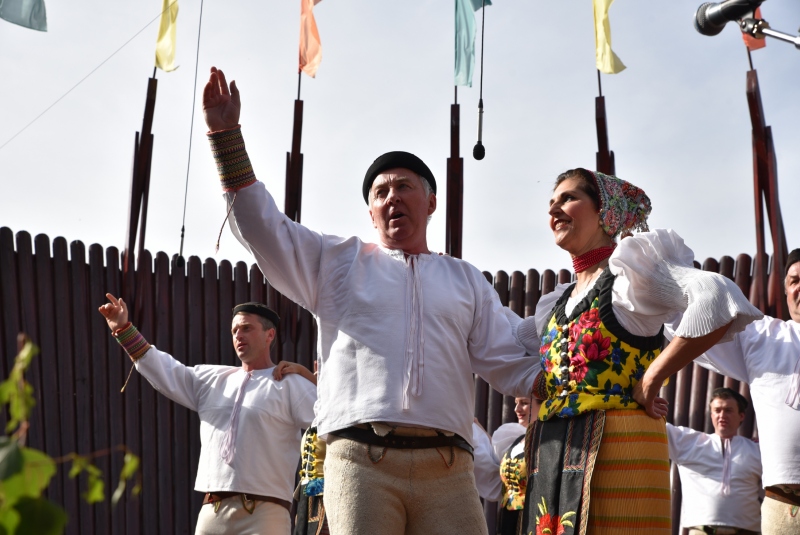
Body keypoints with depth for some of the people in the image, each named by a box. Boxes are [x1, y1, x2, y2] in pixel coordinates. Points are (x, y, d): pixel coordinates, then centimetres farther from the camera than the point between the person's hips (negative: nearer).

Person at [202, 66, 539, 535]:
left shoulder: (466, 281, 24)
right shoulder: (340, 263, 21)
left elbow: (511, 368, 18)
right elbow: (260, 223, 12)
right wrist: (225, 134, 8)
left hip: (447, 468, 2)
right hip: (361, 462, -1)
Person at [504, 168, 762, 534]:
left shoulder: (631, 270, -1)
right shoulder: (560, 301, 21)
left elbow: (721, 302, -19)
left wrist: (651, 380, -16)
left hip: (615, 448, -7)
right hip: (552, 455, 7)